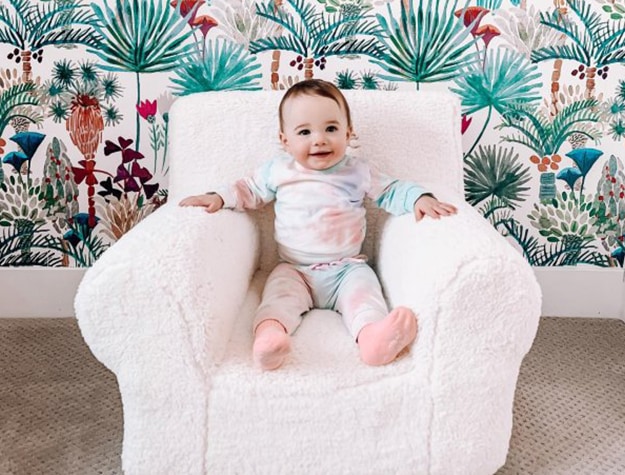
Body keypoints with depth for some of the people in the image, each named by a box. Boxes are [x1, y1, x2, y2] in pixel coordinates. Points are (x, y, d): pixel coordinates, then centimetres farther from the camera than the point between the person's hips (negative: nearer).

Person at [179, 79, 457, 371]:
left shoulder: (358, 172, 3)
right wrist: (219, 198, 2)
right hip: (294, 270, 0)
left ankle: (372, 333, -52)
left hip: (347, 268, 0)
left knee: (362, 291, -28)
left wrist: (419, 198, -10)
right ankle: (269, 331, -52)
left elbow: (391, 191, 9)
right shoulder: (278, 171, 4)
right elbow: (249, 190, 18)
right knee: (281, 292, -28)